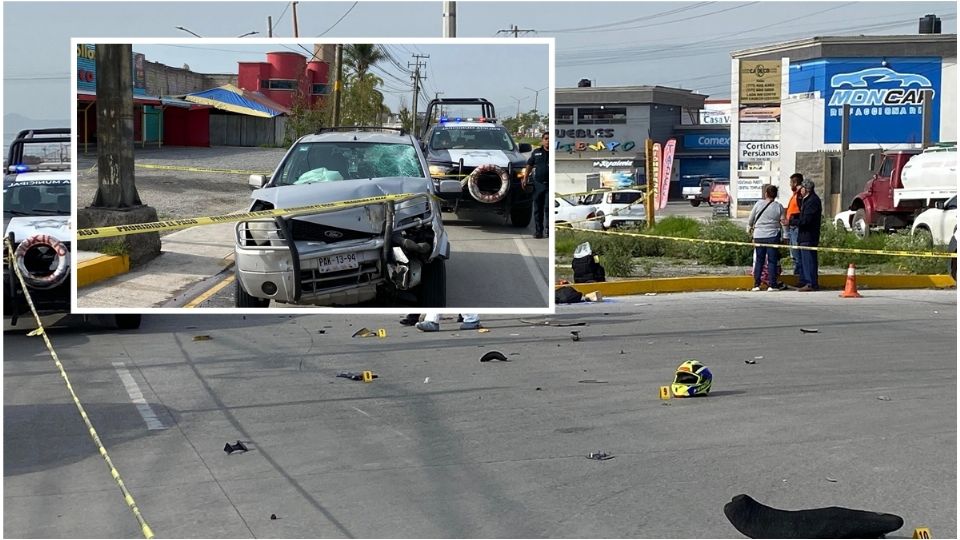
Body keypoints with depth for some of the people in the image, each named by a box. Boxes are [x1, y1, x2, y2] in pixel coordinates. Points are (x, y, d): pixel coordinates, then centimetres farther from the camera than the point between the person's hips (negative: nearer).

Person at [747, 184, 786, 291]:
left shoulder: (758, 204, -2)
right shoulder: (779, 206, -4)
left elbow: (750, 221, 5)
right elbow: (783, 222, -5)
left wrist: (752, 227, 26)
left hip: (758, 236, 1)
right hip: (772, 237, -1)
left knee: (759, 260, 9)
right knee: (772, 261, 2)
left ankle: (756, 284, 9)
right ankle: (773, 285, 0)